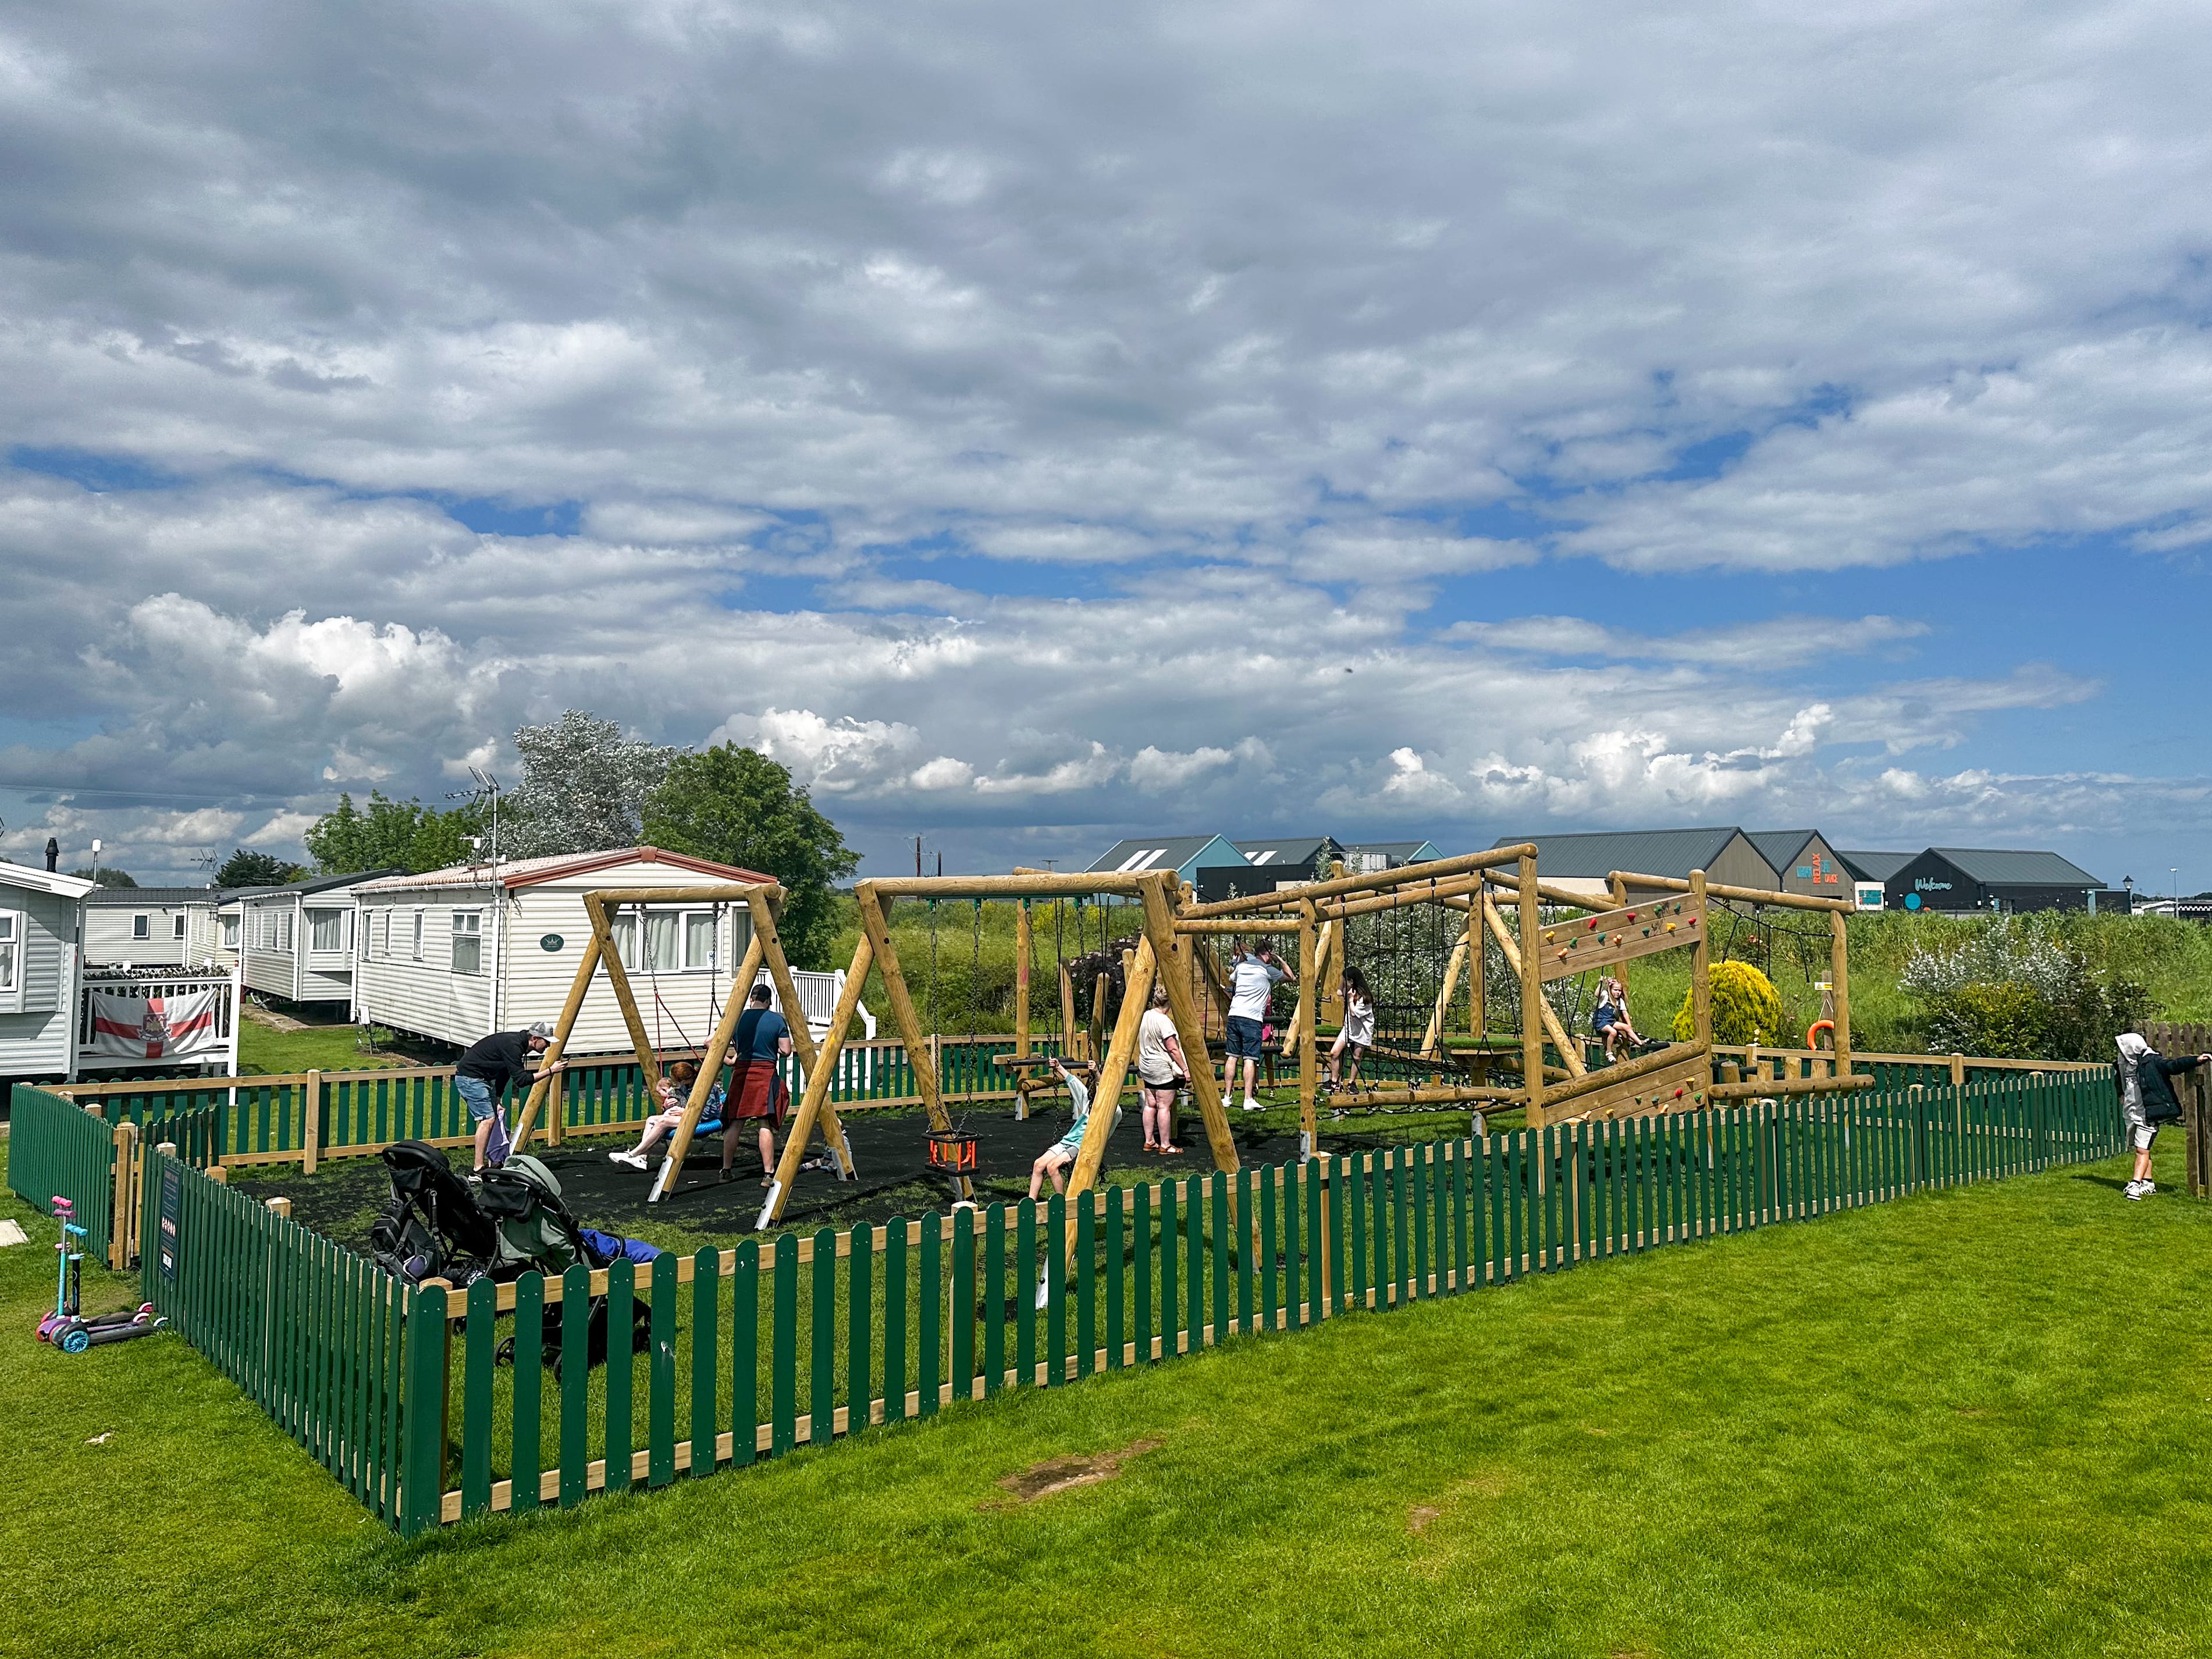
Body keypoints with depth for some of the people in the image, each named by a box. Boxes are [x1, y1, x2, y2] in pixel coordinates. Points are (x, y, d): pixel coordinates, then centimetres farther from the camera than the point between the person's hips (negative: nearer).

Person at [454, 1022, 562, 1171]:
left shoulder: (517, 1043, 8)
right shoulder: (512, 1046, -23)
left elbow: (504, 1072, 17)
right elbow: (520, 1079, -25)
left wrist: (497, 1100, 13)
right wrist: (550, 1071, -23)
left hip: (481, 1079, 11)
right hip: (469, 1078, -11)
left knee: (499, 1116, 10)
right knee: (487, 1119, -15)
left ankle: (497, 1162, 15)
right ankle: (478, 1169, -14)